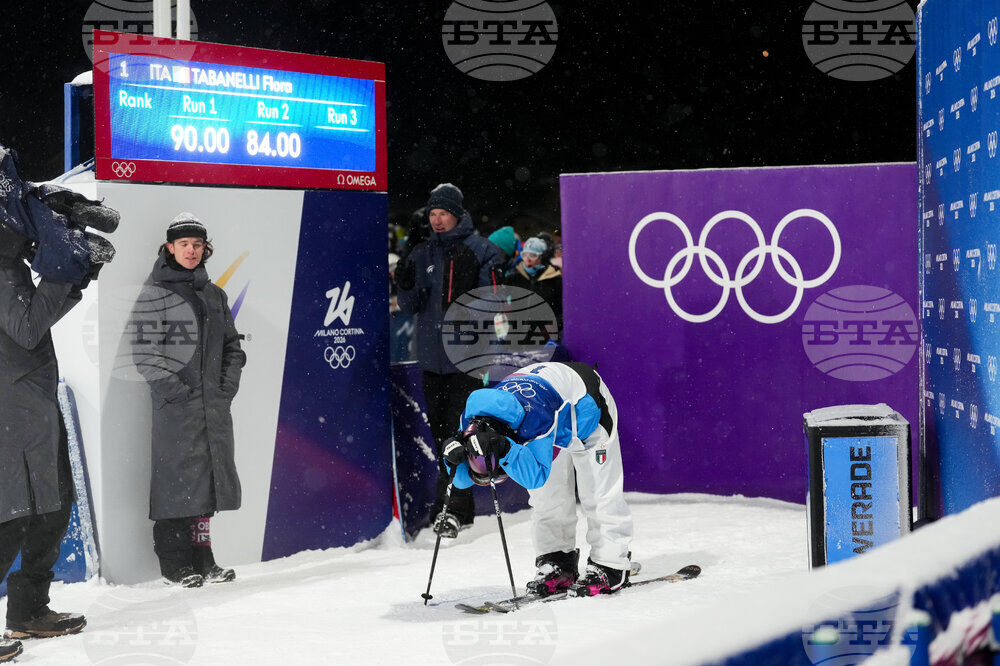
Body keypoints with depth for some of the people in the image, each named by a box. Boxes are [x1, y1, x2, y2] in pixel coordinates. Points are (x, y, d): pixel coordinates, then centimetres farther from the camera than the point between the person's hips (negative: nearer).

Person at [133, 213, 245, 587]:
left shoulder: (214, 294, 16)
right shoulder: (155, 293, -2)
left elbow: (232, 345, 19)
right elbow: (144, 350, -8)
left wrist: (229, 383, 5)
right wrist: (172, 386, -14)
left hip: (214, 402, 6)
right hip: (175, 402, -6)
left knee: (207, 476, 8)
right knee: (177, 475, -4)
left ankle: (201, 558, 17)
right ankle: (175, 563, 5)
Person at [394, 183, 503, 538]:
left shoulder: (480, 250, 0)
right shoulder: (422, 254, 14)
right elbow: (410, 306, 12)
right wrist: (405, 284, -6)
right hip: (432, 355, 5)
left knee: (456, 431, -11)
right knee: (439, 431, 10)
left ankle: (451, 508, -12)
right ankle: (460, 508, 20)